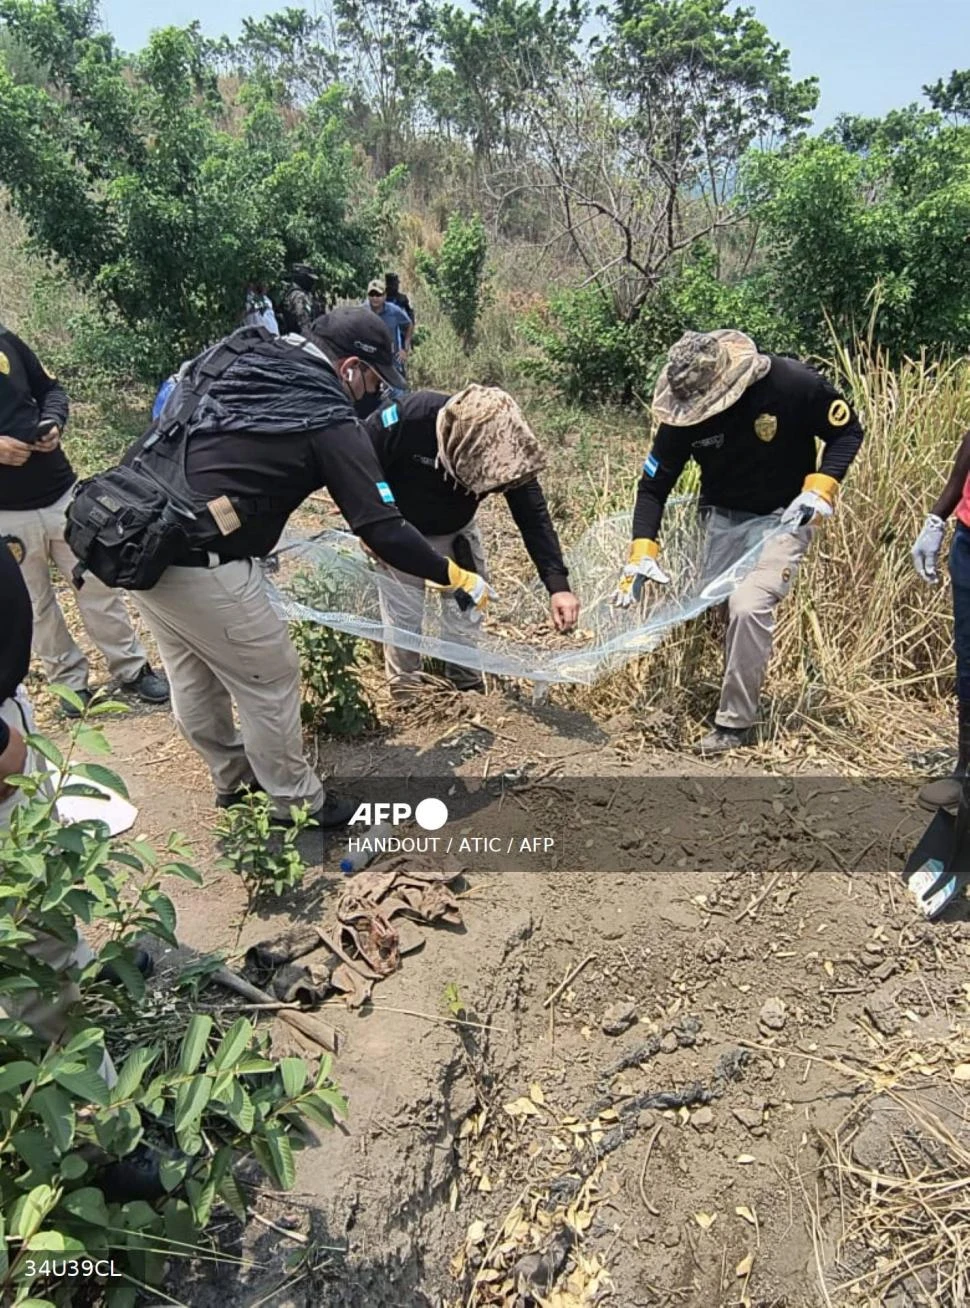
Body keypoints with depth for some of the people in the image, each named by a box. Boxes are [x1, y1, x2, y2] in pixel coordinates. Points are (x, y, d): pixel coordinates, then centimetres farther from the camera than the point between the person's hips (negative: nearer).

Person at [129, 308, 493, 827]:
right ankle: (297, 804, 25)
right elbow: (382, 530, -12)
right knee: (270, 679, 8)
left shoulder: (245, 363, 13)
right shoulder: (328, 419, -10)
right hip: (196, 560, -9)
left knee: (192, 675, 23)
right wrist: (455, 576, 0)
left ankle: (233, 778, 43)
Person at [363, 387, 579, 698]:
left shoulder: (504, 448, -27)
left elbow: (534, 516, -23)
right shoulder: (408, 418, -37)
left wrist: (557, 585, -32)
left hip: (456, 532, 3)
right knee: (404, 617, -6)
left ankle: (468, 689, 27)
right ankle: (406, 698, 16)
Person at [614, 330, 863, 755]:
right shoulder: (684, 411, -18)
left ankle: (736, 721, -6)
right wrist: (642, 552, -21)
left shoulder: (795, 384, -25)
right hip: (722, 517, 4)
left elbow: (848, 432, -8)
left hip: (783, 517, -3)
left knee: (749, 606, -21)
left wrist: (819, 489, -23)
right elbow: (654, 485, -10)